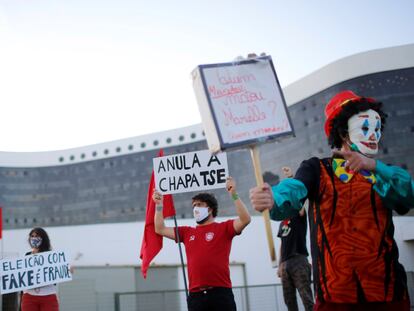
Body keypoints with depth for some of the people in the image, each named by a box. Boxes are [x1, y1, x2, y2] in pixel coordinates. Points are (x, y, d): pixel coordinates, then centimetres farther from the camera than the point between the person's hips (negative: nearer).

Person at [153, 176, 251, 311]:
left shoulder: (224, 228, 5)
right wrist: (159, 205, 15)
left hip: (220, 292, -4)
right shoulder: (187, 232, 17)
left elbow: (245, 219, -11)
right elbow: (160, 229, 21)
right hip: (196, 295, 4)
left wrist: (234, 195, -16)